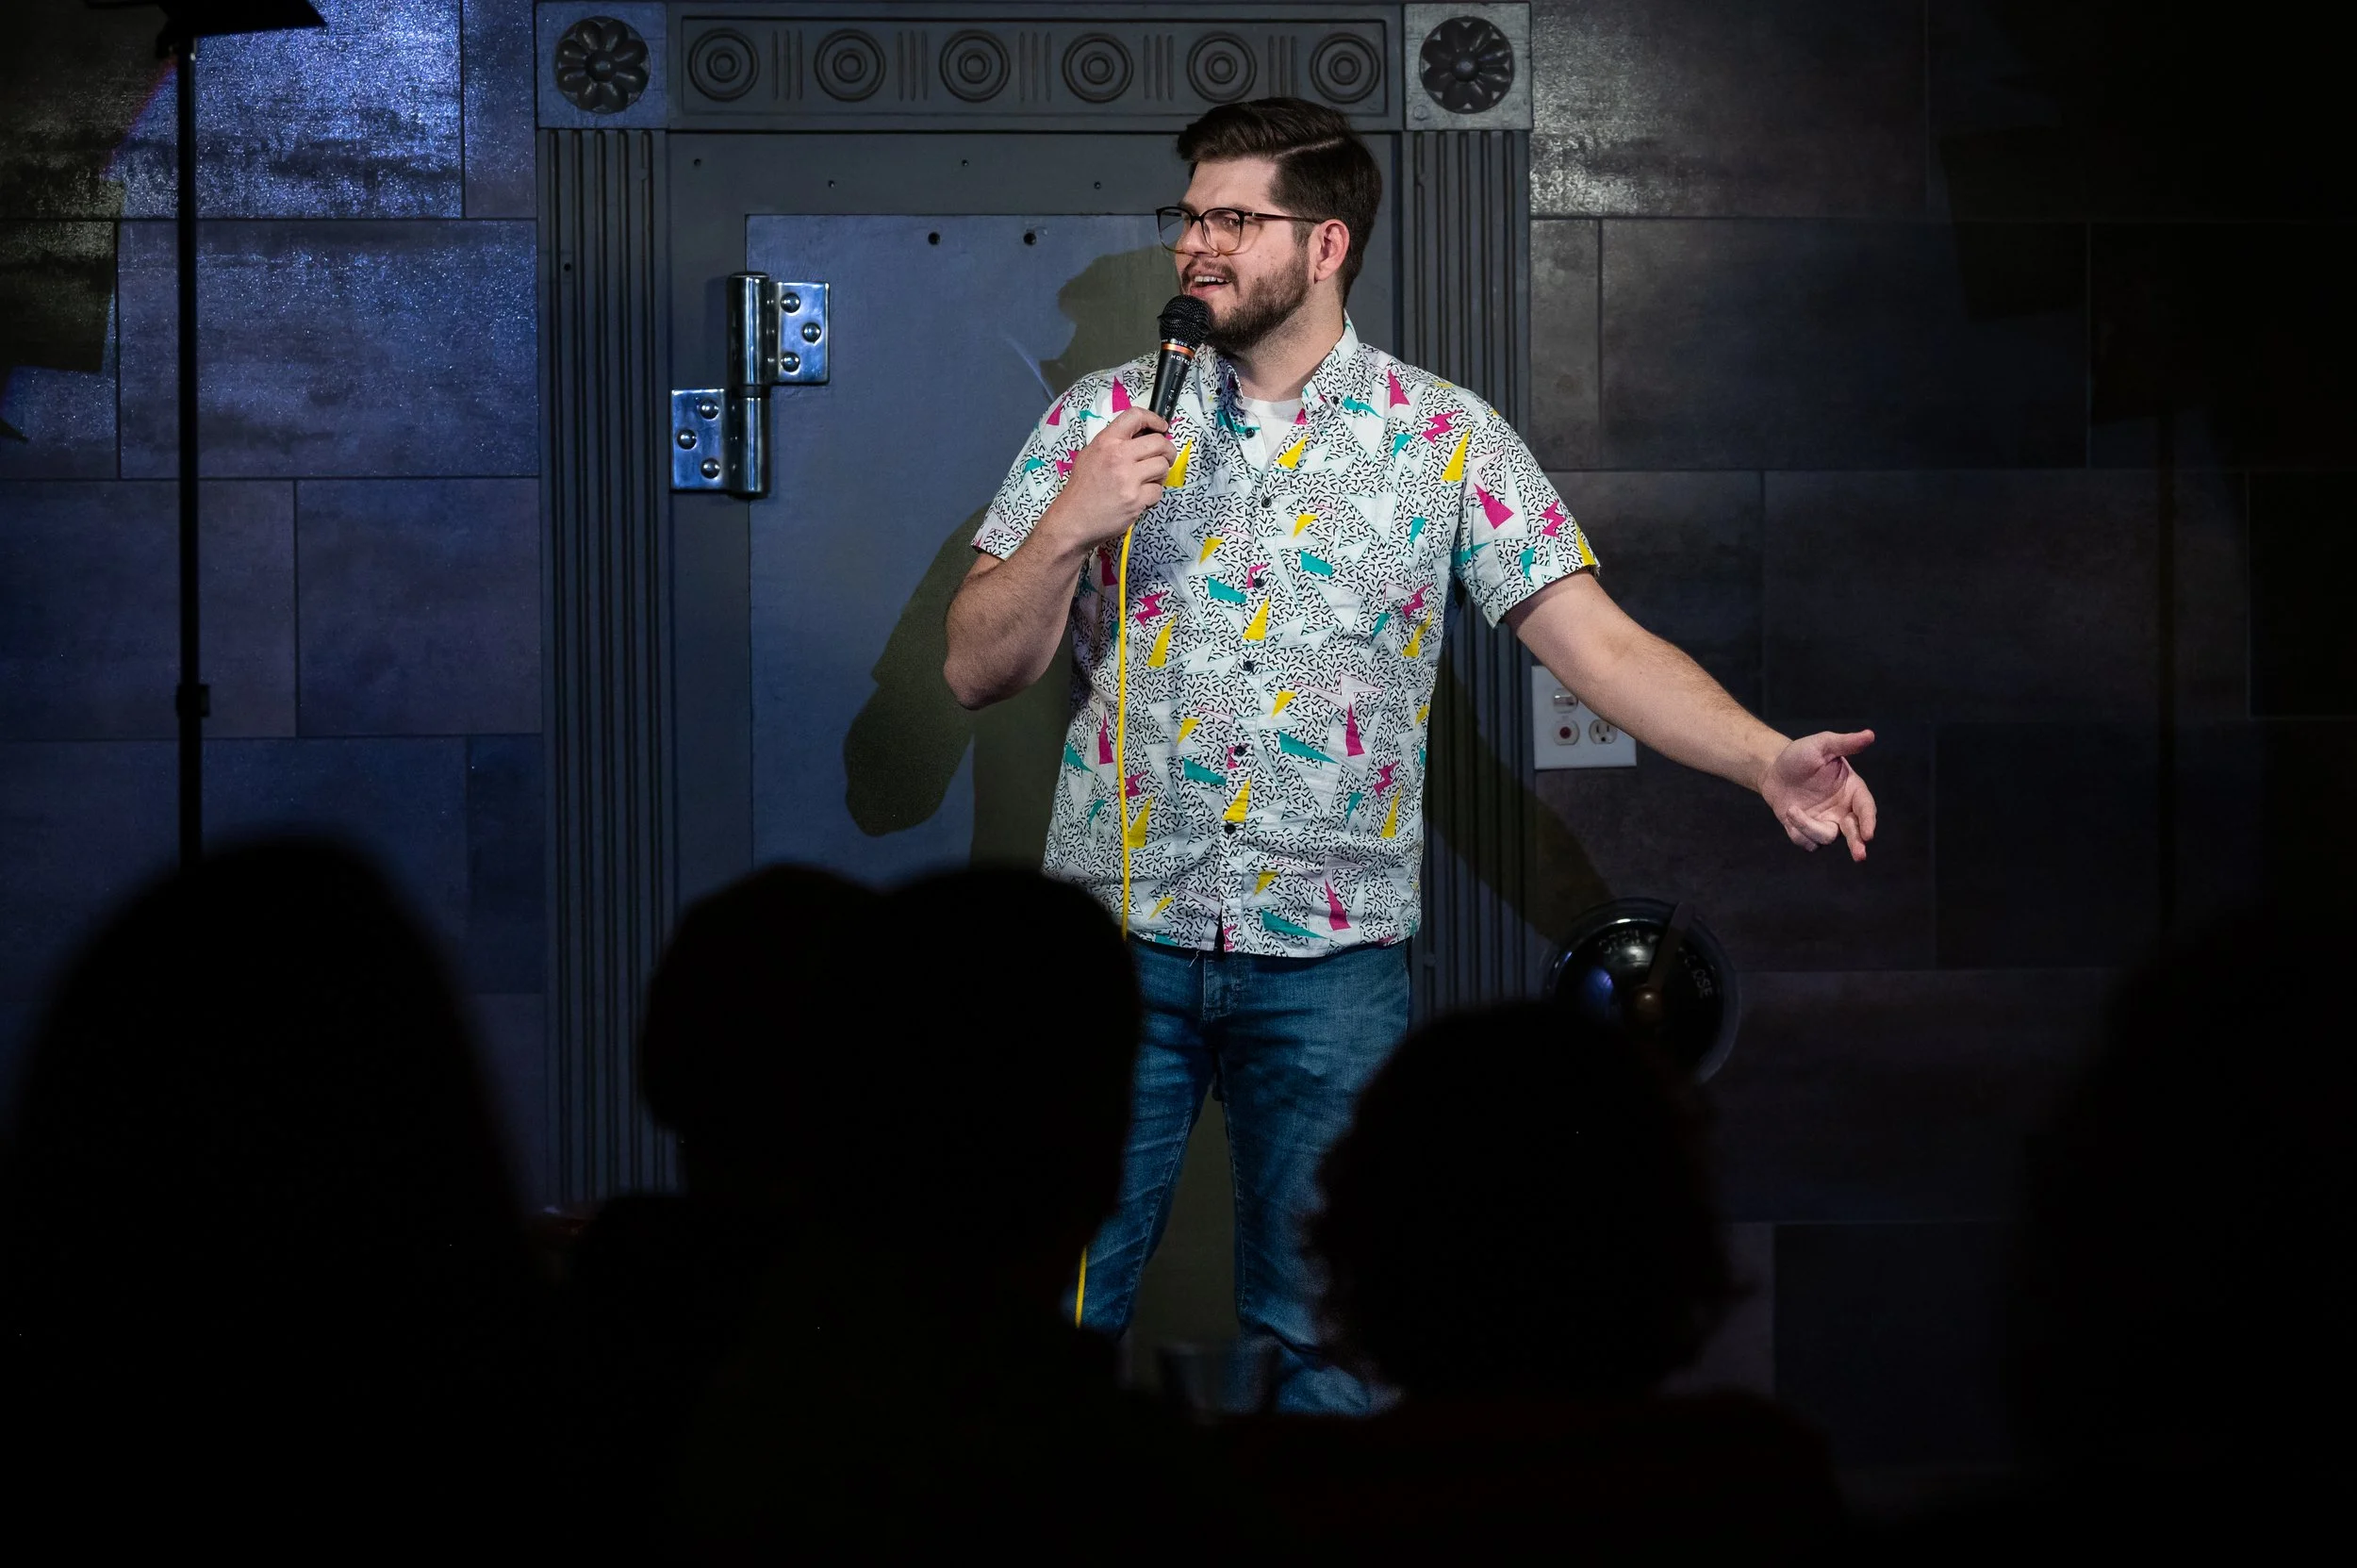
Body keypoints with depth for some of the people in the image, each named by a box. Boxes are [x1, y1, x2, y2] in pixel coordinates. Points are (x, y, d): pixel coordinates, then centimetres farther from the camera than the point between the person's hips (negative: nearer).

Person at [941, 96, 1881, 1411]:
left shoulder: (1448, 440, 2)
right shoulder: (1101, 419, 4)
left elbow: (1597, 639, -4)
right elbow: (978, 670, 3)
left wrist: (1768, 758, -20)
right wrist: (1069, 526, -15)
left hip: (1332, 956, 0)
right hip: (1119, 932, 1)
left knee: (1329, 1329, 7)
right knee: (1055, 1311, 3)